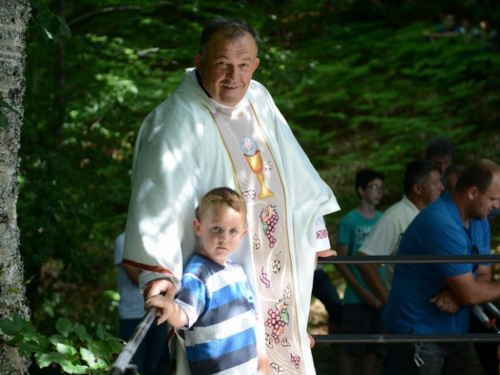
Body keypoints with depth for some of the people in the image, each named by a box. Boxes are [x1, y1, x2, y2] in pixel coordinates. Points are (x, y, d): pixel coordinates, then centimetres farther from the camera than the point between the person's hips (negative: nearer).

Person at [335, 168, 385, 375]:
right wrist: (362, 292, -13)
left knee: (373, 347, 10)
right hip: (356, 298, -5)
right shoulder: (349, 221, -8)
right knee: (351, 348, 0)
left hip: (379, 296, 5)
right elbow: (340, 262, -8)